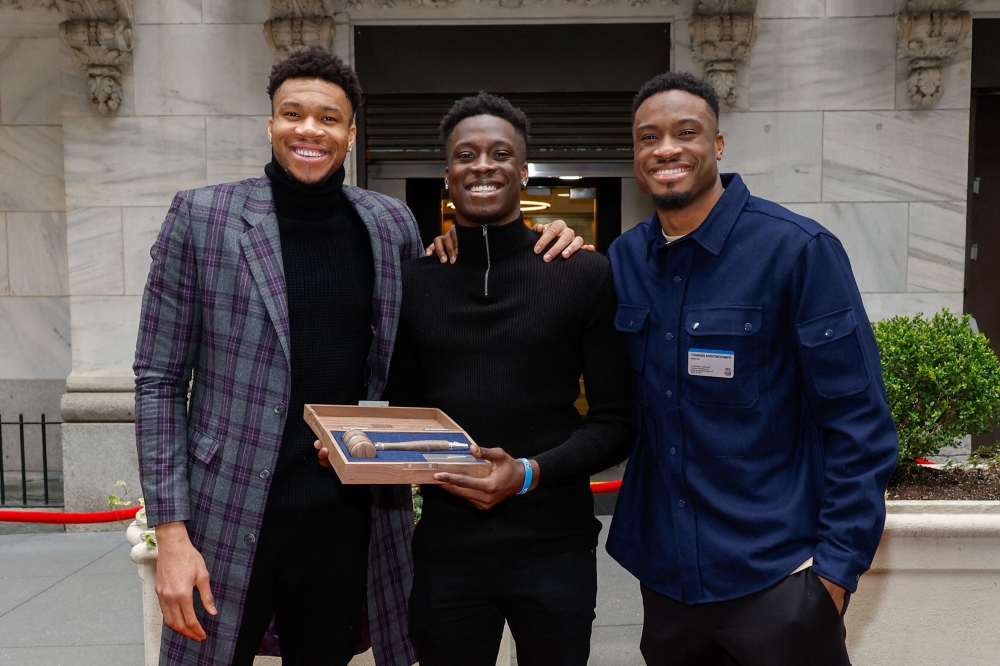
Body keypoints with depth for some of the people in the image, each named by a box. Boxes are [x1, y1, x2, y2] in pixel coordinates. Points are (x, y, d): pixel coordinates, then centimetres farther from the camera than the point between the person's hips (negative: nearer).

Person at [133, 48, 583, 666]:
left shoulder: (392, 223, 3)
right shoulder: (202, 215, -4)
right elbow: (160, 380, -3)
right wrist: (172, 534, -9)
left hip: (348, 521, 2)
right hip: (229, 521, -2)